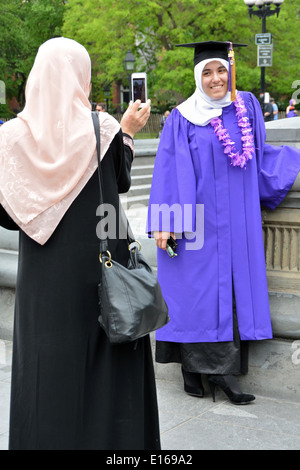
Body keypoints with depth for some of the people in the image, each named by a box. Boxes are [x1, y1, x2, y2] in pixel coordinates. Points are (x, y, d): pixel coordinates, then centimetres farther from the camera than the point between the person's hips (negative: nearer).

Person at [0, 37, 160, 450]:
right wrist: (127, 133, 17)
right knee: (106, 365, 12)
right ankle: (110, 437, 23)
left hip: (42, 277, 1)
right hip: (100, 271, -1)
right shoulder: (102, 128, -9)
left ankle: (46, 437, 20)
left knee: (47, 370, 10)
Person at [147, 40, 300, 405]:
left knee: (234, 287, 2)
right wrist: (164, 223, -11)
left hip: (237, 221, 3)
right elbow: (169, 170, -5)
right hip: (196, 221, -3)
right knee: (195, 287, 0)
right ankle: (192, 366, 12)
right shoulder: (182, 118, -2)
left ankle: (221, 369, 9)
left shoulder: (247, 107, 8)